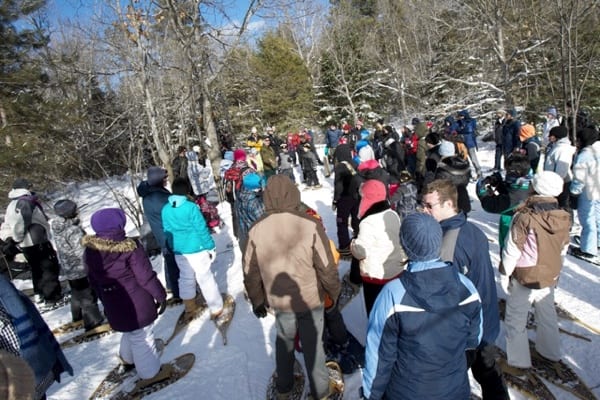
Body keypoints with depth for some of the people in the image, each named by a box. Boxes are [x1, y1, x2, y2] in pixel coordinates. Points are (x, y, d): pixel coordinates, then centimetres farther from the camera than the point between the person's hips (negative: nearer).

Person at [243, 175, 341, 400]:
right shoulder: (310, 225, -24)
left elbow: (250, 272, -1)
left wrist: (257, 300, 14)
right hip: (310, 300, -2)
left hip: (279, 301, 3)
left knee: (284, 342, 26)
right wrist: (335, 293, 2)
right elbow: (327, 268, -16)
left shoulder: (256, 230, -13)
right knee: (313, 345, 19)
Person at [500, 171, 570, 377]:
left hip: (525, 279, -6)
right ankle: (551, 352, 44)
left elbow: (511, 251, -19)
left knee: (515, 320, 8)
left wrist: (504, 274, -6)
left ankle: (518, 363, 18)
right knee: (547, 315, 25)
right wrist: (554, 271, 22)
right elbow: (563, 249, 8)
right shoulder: (563, 218, -5)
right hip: (550, 277, 7)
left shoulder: (524, 217, -25)